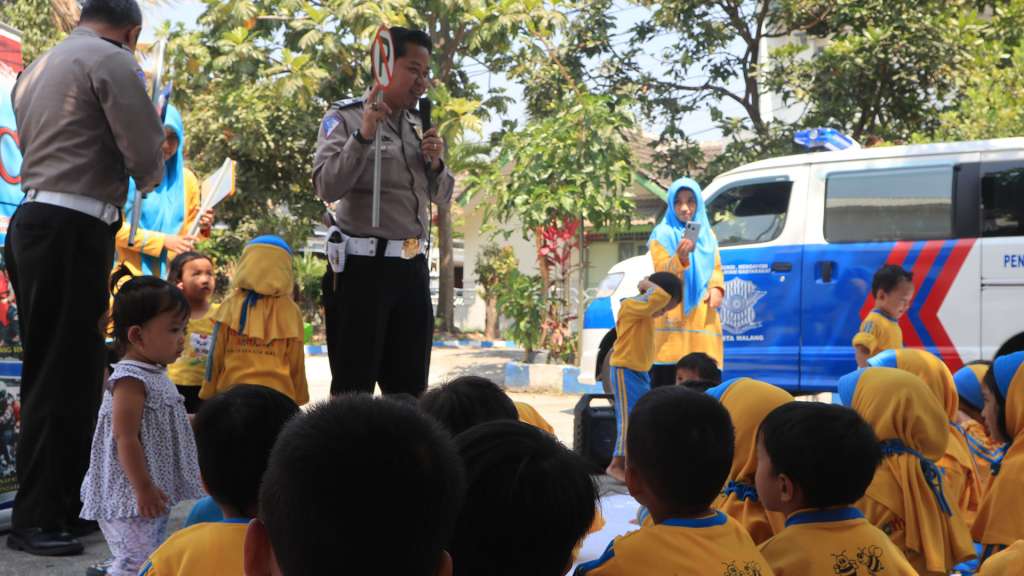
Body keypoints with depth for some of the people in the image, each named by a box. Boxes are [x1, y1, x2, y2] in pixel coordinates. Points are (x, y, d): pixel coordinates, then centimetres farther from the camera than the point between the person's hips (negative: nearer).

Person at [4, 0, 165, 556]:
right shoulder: (112, 60, -6)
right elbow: (147, 160, -11)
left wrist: (119, 166, 23)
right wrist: (149, 175, 11)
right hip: (71, 232, -9)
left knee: (74, 370, 13)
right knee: (59, 376, -5)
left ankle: (65, 504, 20)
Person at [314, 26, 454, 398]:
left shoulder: (418, 125, 16)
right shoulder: (346, 117, -3)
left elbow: (443, 197, 19)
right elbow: (327, 187, -14)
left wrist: (436, 163, 0)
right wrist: (363, 136, -22)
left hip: (412, 267, 6)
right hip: (362, 266, -6)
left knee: (410, 388, 11)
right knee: (353, 387, -2)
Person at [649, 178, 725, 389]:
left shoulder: (707, 234, 19)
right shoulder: (662, 235, 2)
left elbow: (716, 268, 20)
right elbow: (663, 274, -8)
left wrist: (717, 288, -3)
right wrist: (681, 257, -28)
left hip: (703, 318, 5)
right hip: (673, 318, -5)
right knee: (668, 379, -10)